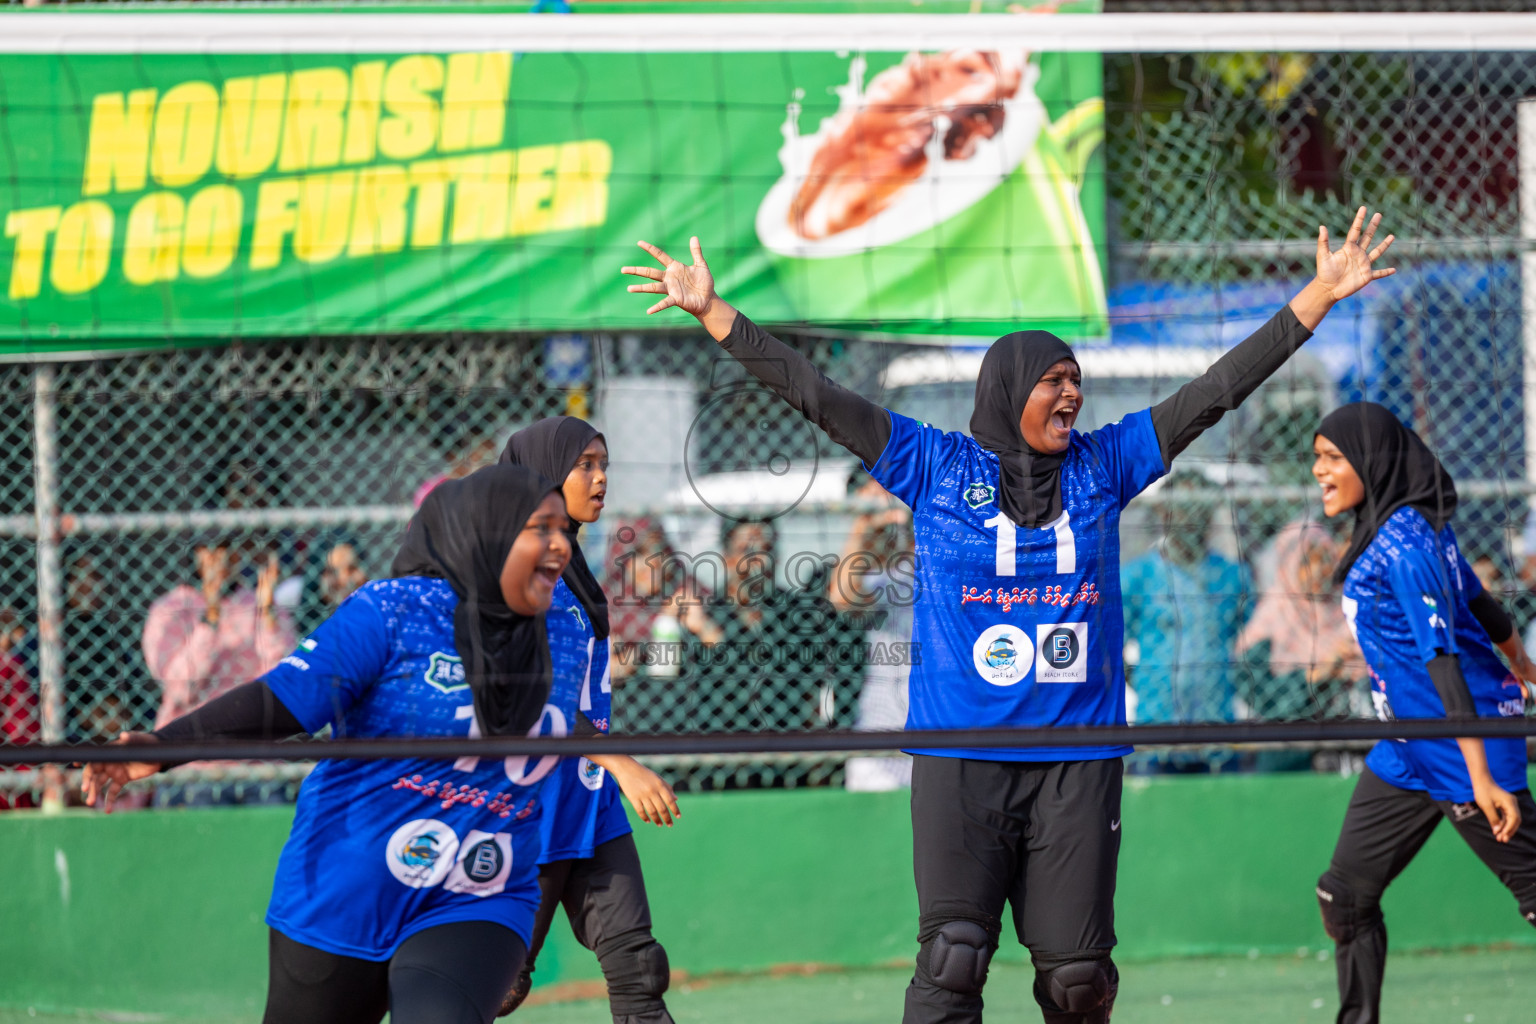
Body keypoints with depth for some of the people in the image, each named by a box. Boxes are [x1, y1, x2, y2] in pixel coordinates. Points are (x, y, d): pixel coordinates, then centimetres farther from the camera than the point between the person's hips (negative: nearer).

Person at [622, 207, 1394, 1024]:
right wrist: (713, 313, -7)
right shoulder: (937, 466, 3)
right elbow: (819, 397, 0)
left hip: (1079, 763, 2)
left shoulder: (1102, 466, 10)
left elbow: (1216, 391, 10)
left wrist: (1320, 296, 9)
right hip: (960, 762, -2)